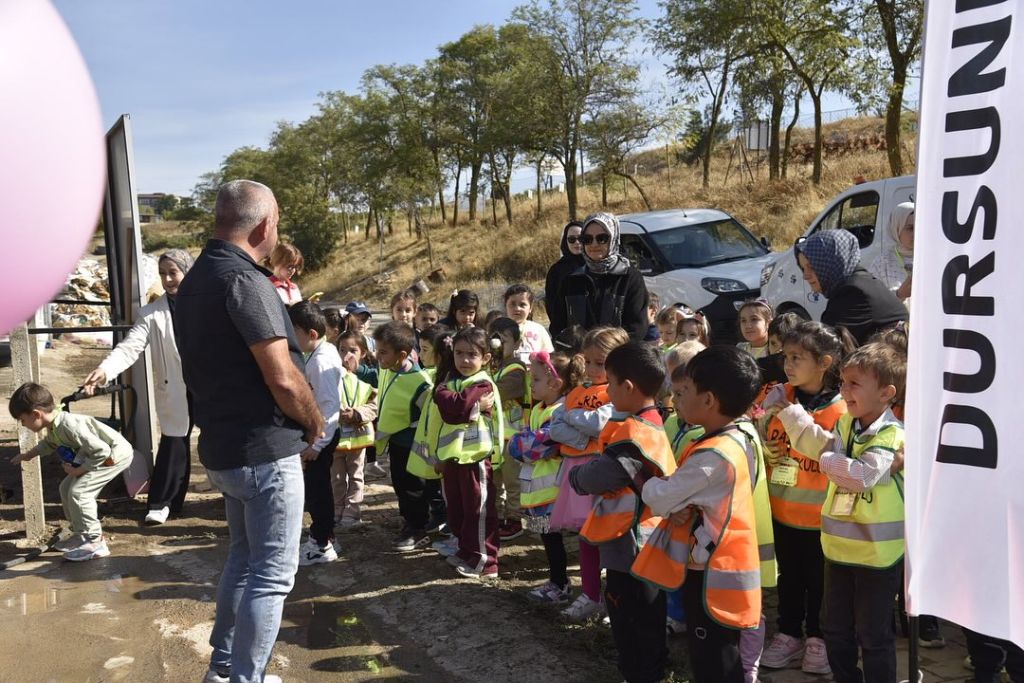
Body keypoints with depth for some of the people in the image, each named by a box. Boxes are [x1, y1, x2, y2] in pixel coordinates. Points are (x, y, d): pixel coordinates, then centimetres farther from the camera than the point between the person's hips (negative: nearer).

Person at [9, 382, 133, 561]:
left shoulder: (69, 426, -31)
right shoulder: (53, 426, 0)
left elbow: (101, 451, -33)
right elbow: (49, 444, 28)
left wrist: (78, 470, -23)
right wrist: (27, 455, 31)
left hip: (116, 455, -11)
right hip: (102, 453, 11)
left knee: (78, 492, -15)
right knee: (66, 487, 15)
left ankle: (95, 542, -6)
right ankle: (81, 534, 25)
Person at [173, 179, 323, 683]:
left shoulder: (194, 280, 10)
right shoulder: (245, 280, -20)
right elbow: (283, 379, -24)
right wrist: (315, 424, -6)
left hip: (221, 447, 10)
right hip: (265, 451, -9)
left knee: (244, 558, 23)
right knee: (272, 574, 2)